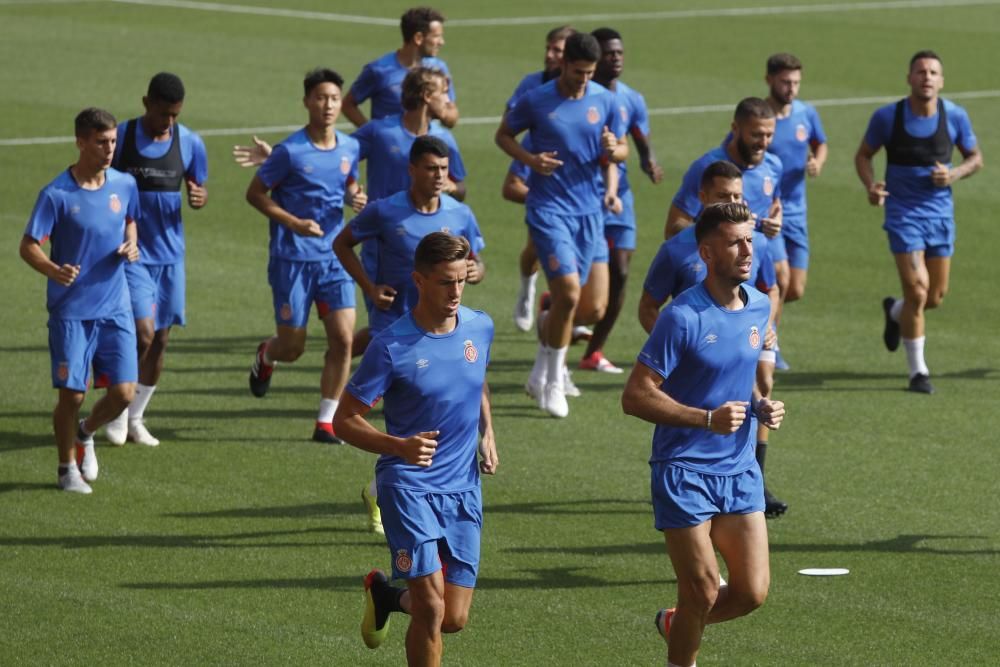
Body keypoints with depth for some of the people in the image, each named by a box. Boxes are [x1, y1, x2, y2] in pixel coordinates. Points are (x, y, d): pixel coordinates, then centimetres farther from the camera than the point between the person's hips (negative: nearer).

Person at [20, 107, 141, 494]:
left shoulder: (125, 185, 2)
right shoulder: (56, 195, -12)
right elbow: (28, 246, -11)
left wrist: (131, 245, -1)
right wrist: (53, 270, -31)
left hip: (115, 309, 4)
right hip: (71, 311, -4)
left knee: (124, 392, -3)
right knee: (71, 394, -2)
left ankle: (86, 434, 29)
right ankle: (68, 469, 20)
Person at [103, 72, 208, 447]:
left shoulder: (189, 144, 0)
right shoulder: (121, 138, -8)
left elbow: (198, 188, 11)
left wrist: (199, 198, -12)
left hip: (170, 254, 4)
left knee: (160, 340, 8)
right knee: (143, 332, -15)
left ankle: (136, 419, 23)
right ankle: (119, 409, 6)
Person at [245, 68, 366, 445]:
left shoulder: (350, 148, 3)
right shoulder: (290, 151, -12)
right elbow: (255, 193, -5)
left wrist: (354, 198, -2)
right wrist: (294, 223, -17)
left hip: (334, 257, 4)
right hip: (292, 260, -4)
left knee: (342, 339, -8)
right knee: (293, 347, 3)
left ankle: (326, 423, 2)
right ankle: (264, 357, 41)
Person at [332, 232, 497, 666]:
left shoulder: (480, 328, 2)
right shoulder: (391, 346, -14)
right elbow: (345, 420, -9)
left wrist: (487, 434, 8)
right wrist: (400, 447, -25)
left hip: (464, 489, 5)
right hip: (408, 485, -5)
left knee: (454, 619, 4)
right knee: (431, 607, -15)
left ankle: (385, 594, 36)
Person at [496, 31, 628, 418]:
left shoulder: (604, 101, 3)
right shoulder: (536, 101, -6)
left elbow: (621, 150, 12)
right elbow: (504, 134, 7)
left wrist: (614, 151, -13)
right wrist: (529, 158, -12)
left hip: (588, 209, 4)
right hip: (548, 208, -4)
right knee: (568, 294, -16)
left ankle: (542, 371, 29)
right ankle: (554, 383, 0)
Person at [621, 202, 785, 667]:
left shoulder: (759, 307, 5)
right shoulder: (683, 317, -16)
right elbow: (635, 396, -15)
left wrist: (761, 406, 2)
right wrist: (708, 418, -23)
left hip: (740, 471, 6)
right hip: (684, 469, -6)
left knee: (752, 592, 2)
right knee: (703, 592, -5)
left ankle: (675, 624, 30)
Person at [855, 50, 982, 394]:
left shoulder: (955, 116, -6)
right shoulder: (887, 117, -10)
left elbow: (975, 158, 7)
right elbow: (863, 154, 4)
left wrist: (954, 174, -14)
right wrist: (870, 185, -16)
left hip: (940, 212, 3)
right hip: (903, 213, -3)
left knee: (936, 295, 11)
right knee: (917, 290, -12)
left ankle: (895, 312, 46)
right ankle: (917, 371, 4)